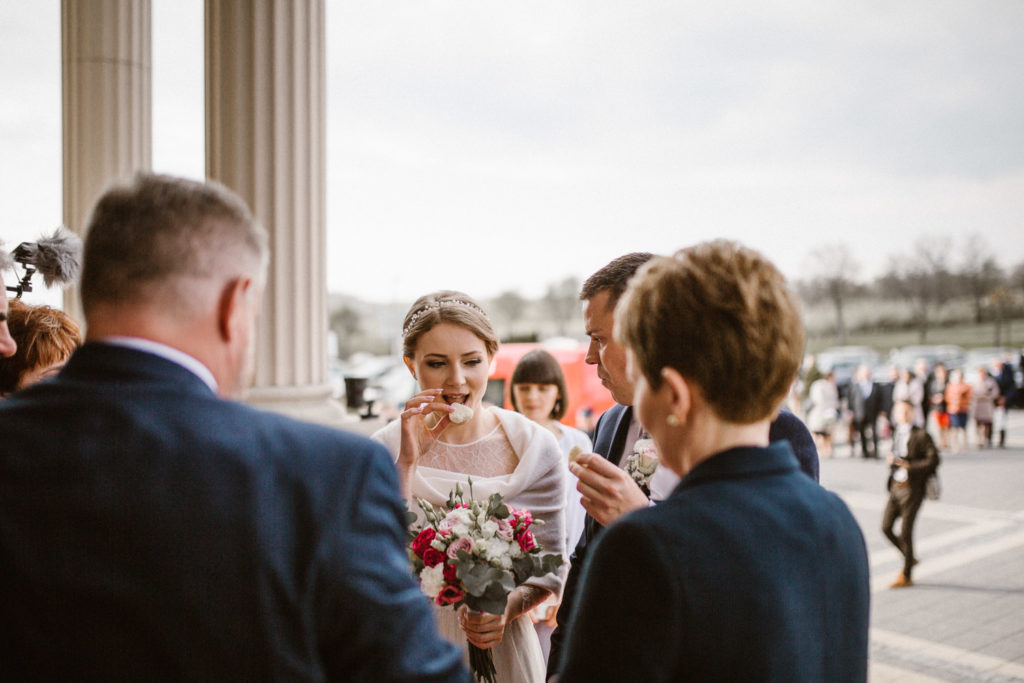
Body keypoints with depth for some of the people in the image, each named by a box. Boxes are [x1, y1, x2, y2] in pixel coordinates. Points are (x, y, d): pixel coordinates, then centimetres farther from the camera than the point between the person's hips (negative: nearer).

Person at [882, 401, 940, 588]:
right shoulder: (897, 435, 12)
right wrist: (892, 460, 4)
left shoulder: (921, 435, -9)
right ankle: (909, 558, 27)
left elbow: (933, 460, -14)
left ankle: (906, 576, 12)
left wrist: (909, 465, -19)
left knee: (905, 531, -2)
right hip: (896, 487, 7)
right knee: (886, 527, 3)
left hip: (912, 489, -7)